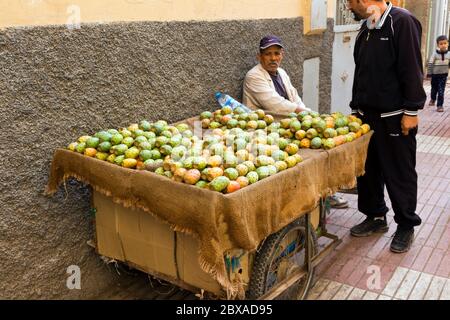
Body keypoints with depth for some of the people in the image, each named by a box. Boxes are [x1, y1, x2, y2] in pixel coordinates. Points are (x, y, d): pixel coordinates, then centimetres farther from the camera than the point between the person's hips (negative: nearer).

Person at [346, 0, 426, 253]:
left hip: (394, 117, -7)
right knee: (368, 169, 13)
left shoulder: (402, 22, -12)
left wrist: (411, 111, -17)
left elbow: (412, 71, -16)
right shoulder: (366, 28, 12)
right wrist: (356, 106, 18)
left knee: (400, 174, 4)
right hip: (367, 114, 7)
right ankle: (376, 217, 29)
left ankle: (406, 226, 20)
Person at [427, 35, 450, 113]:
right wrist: (429, 73, -11)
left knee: (441, 91, -6)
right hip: (435, 74, 0)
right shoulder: (435, 54, -12)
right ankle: (433, 99, 45)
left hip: (444, 75, 0)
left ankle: (440, 105, -1)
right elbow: (430, 64, -9)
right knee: (434, 89, 18)